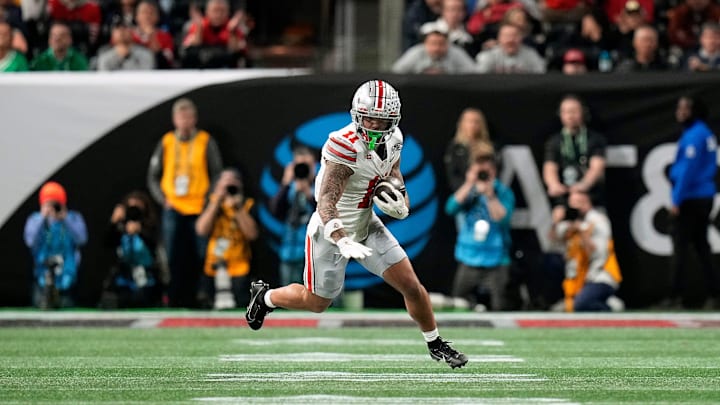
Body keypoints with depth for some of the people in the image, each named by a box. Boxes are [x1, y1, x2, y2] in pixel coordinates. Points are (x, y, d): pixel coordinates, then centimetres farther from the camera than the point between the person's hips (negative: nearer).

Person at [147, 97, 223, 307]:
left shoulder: (206, 142, 3)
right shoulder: (166, 143, 8)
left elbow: (217, 174, 5)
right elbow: (153, 176, 14)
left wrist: (209, 200, -6)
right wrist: (163, 199, 1)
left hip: (199, 209, -2)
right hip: (173, 209, 2)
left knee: (199, 257, -5)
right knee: (173, 257, -1)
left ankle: (193, 299, 0)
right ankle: (174, 300, 4)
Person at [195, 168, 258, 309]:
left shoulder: (247, 205, 0)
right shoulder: (213, 202, 6)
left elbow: (252, 234, -14)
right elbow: (201, 230, -9)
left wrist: (238, 209, -18)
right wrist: (216, 203, -12)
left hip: (239, 271, -3)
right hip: (214, 269, 3)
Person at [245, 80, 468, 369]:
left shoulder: (392, 142, -5)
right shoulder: (345, 147, -30)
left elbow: (397, 189, 6)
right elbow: (326, 203, -36)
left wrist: (399, 207, -19)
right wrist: (342, 241, -51)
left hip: (367, 225, 6)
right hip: (333, 230, -6)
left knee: (411, 285, 0)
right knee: (317, 302, 9)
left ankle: (435, 344, 21)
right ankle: (265, 296, 38)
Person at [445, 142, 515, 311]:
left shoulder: (504, 192, -1)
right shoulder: (467, 190, 8)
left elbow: (502, 219, -14)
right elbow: (451, 208, -8)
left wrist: (490, 195, -21)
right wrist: (469, 184, -13)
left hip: (496, 261, -3)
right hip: (468, 261, 3)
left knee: (499, 308, -9)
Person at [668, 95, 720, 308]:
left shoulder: (693, 135, -14)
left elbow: (688, 170, -19)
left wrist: (677, 200, -17)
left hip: (691, 198, -9)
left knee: (681, 245, -7)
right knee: (701, 244, 13)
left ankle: (676, 295, -9)